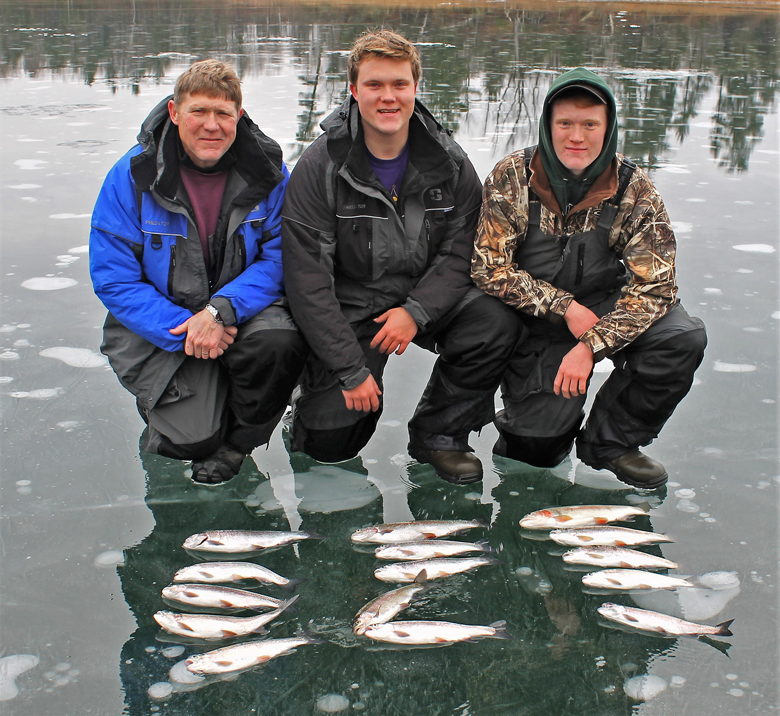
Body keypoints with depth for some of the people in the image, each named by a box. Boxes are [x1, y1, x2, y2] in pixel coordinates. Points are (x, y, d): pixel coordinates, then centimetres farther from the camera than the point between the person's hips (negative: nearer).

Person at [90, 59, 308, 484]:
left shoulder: (267, 172, -8)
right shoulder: (133, 177, -12)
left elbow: (280, 257, -10)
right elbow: (112, 279, -11)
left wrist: (222, 309, -27)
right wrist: (184, 330, -23)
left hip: (241, 310, 2)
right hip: (163, 328, -1)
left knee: (280, 342, -33)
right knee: (190, 440, -16)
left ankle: (239, 440, -3)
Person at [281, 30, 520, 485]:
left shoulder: (450, 163, -4)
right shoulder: (320, 168, -14)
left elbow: (460, 254, -4)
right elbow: (307, 279, -16)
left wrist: (416, 311, -23)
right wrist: (351, 369, -19)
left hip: (427, 298, 3)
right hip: (349, 309, -2)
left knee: (497, 324, -26)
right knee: (331, 442, -12)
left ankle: (440, 433, -4)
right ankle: (316, 397, 26)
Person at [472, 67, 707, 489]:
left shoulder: (636, 192, -10)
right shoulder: (511, 178, -12)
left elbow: (653, 285, -13)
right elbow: (489, 268, -13)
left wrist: (592, 345, -24)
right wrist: (565, 308, -20)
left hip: (604, 309, 2)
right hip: (534, 323, -2)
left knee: (684, 338, -25)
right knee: (537, 448, -16)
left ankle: (609, 440, -3)